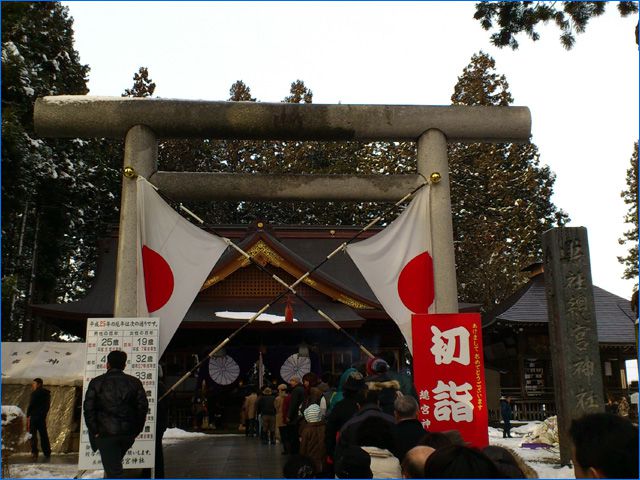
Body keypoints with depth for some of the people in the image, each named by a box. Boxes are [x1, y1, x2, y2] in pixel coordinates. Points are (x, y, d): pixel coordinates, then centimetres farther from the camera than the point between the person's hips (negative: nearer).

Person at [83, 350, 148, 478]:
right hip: (128, 433, 3)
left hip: (105, 433, -3)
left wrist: (94, 431, -1)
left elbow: (88, 408, -6)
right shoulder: (135, 382, 4)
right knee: (115, 462, 28)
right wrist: (136, 430, 8)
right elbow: (143, 407, 1)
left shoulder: (96, 382, -1)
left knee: (114, 470, -2)